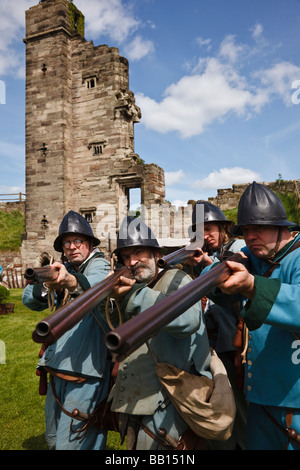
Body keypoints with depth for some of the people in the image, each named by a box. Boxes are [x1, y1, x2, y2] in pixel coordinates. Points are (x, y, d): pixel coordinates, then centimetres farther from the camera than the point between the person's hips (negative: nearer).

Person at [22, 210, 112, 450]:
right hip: (58, 369, 7)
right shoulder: (63, 270, 10)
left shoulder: (100, 265, -9)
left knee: (71, 443, -1)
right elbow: (29, 298, -2)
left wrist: (71, 282, -55)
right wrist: (48, 286, -24)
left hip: (85, 373, -7)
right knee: (53, 439, 23)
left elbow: (97, 283, -34)